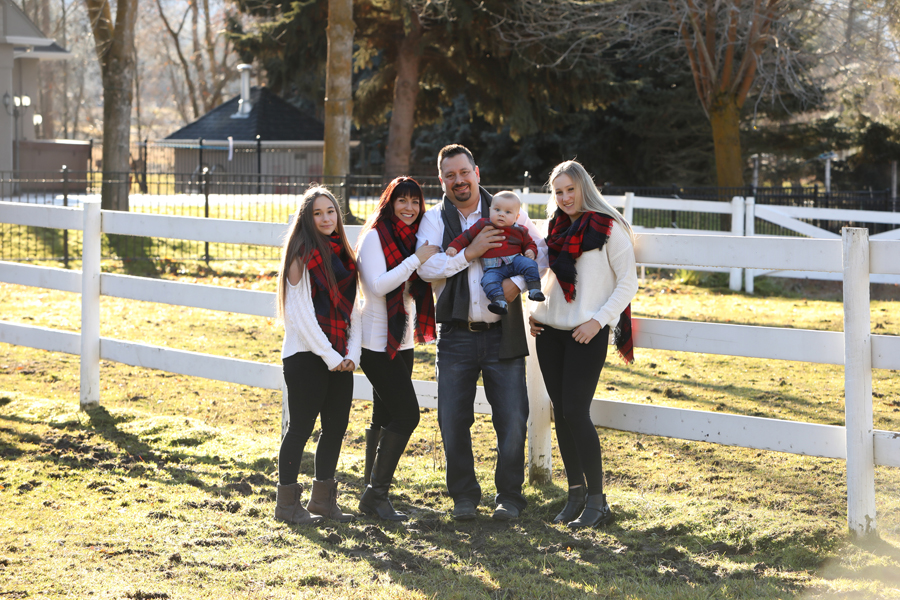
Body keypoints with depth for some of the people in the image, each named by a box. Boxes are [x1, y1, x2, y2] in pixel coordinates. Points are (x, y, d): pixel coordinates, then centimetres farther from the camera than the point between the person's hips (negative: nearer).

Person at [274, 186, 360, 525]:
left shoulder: (342, 255, 13)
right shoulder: (302, 255, -8)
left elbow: (352, 307, 13)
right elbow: (301, 313, -13)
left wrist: (352, 353, 0)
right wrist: (329, 356, -13)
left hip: (338, 359, 7)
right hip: (306, 356, -7)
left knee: (336, 427, 9)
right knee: (301, 428, -3)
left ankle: (323, 500, 20)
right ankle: (287, 504, 6)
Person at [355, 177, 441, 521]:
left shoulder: (414, 237, 13)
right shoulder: (375, 237, -10)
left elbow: (416, 287, 23)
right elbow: (378, 285, -22)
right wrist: (416, 259, -21)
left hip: (403, 341, 8)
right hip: (377, 342, -8)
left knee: (386, 417, 11)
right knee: (407, 413, -14)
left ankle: (372, 491, 18)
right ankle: (375, 495, -11)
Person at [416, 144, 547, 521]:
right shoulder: (434, 220, 5)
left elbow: (540, 250, 4)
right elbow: (426, 267, -9)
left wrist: (518, 280, -13)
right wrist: (470, 253, -18)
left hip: (502, 334, 0)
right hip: (456, 335, 1)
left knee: (512, 419, -2)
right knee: (453, 420, 3)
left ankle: (509, 496, 14)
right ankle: (464, 496, 19)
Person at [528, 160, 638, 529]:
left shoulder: (609, 229, -4)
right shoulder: (557, 228, 14)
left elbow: (628, 283, -5)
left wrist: (598, 321, -14)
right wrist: (535, 311, 11)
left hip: (586, 333, -6)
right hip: (550, 330, 6)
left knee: (575, 412, -12)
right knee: (560, 413, 5)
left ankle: (597, 501, -5)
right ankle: (576, 494, 15)